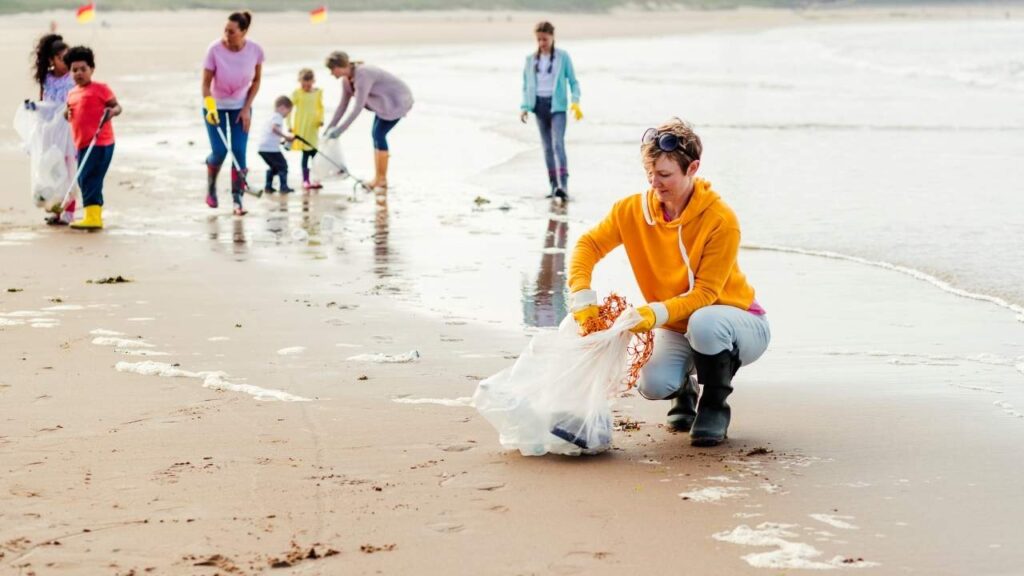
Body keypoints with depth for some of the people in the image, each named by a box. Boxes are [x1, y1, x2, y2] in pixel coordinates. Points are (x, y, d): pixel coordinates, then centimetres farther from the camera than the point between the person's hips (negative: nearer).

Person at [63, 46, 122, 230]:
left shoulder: (100, 89, -4)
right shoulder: (72, 93, 16)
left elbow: (116, 106, -3)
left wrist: (112, 111, -25)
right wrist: (68, 114, 3)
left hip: (100, 143, -8)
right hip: (83, 144, 8)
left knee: (89, 178, -15)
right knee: (84, 180, 12)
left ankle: (92, 217, -15)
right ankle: (95, 216, 22)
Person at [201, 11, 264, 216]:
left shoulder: (255, 50, -18)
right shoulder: (215, 49, -24)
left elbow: (256, 81, -2)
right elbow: (206, 83, -17)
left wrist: (247, 108, -8)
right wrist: (210, 108, -30)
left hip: (240, 106, 2)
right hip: (216, 105, -1)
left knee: (239, 151, -9)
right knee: (220, 151, -7)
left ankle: (237, 198, -3)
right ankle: (211, 187, 23)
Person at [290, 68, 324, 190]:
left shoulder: (318, 93, 3)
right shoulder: (297, 93, -8)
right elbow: (289, 108, -7)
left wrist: (321, 119, 2)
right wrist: (289, 125, -10)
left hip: (313, 127, 3)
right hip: (301, 128, -3)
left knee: (314, 152, 4)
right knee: (306, 153, -3)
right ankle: (305, 180, 5)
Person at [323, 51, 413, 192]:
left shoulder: (362, 75, -31)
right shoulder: (347, 79, -3)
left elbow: (358, 108, -33)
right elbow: (343, 104, 7)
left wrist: (340, 129, -31)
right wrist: (330, 126, 4)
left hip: (398, 99, -9)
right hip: (386, 101, 9)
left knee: (379, 134, -13)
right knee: (376, 134, 5)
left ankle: (382, 179, -8)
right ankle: (378, 178, 8)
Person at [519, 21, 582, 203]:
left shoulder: (563, 57, 0)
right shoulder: (531, 59, 9)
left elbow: (573, 81, 1)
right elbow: (526, 85, 13)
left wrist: (575, 102, -13)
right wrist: (525, 107, 1)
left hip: (557, 104, -4)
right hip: (539, 104, 4)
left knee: (558, 143, -19)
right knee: (547, 147, 7)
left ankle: (563, 184, -28)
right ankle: (554, 186, 12)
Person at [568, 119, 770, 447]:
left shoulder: (720, 219, -23)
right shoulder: (633, 210, -9)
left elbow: (704, 293, -24)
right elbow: (589, 245, -2)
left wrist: (658, 313, -40)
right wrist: (583, 298, -20)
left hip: (737, 323, -4)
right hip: (676, 329, 4)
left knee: (703, 323, -40)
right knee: (652, 385, -27)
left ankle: (715, 406, -11)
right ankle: (683, 392, 14)